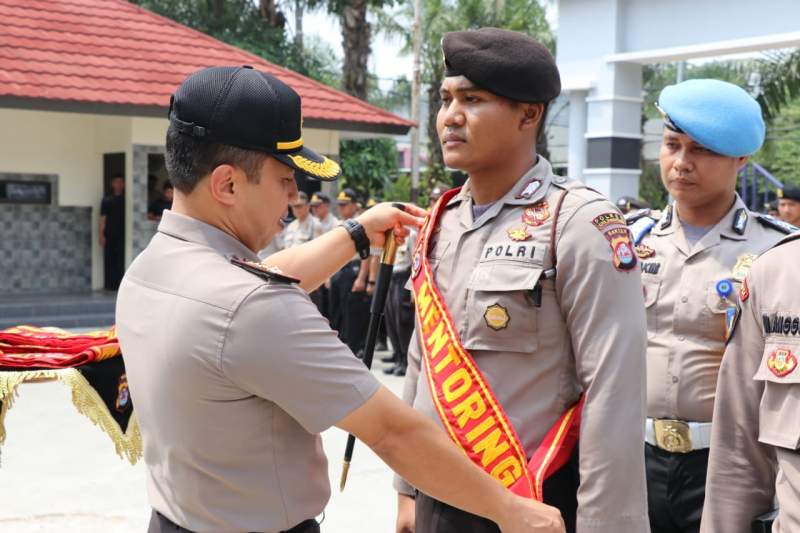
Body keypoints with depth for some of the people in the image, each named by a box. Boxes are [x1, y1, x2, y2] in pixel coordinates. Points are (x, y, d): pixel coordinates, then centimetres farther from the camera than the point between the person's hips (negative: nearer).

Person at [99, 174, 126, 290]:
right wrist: (101, 234, -2)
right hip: (110, 235, 1)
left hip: (123, 234, -1)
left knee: (122, 259, -7)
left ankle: (121, 284, -4)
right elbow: (103, 218, 6)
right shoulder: (107, 200, 8)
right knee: (109, 260, 0)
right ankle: (110, 284, 6)